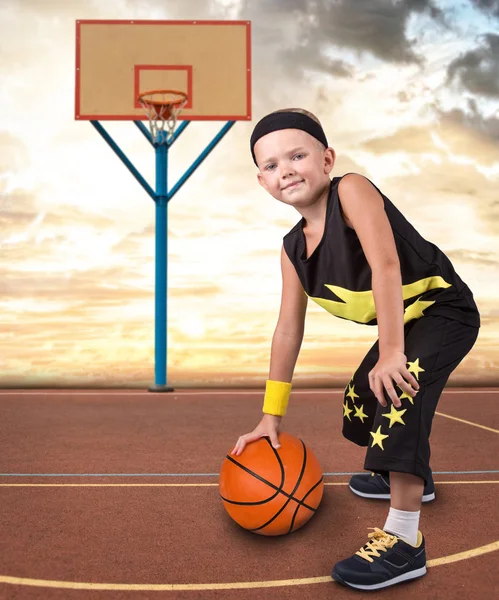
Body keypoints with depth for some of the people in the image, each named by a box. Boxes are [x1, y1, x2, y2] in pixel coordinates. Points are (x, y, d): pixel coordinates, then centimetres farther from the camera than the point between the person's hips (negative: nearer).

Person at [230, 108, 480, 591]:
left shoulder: (351, 191, -24)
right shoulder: (293, 248, -3)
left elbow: (386, 265, -34)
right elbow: (289, 328, -1)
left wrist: (391, 352, -36)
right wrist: (271, 416, -1)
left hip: (444, 311, -9)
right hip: (404, 324, 9)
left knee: (399, 391, -28)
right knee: (362, 396, 20)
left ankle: (403, 542, -18)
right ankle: (403, 475, 48)